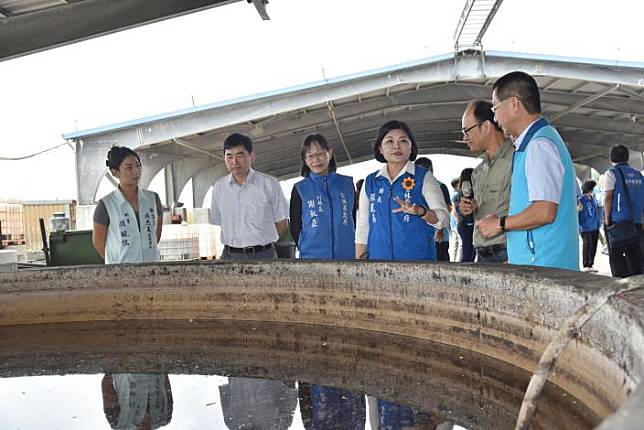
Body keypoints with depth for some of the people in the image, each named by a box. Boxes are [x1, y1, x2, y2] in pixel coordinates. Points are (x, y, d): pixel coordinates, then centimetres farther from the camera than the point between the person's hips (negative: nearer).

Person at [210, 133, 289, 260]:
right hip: (230, 256, 2)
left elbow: (282, 223, 5)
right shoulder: (219, 187, 9)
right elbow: (215, 224, 15)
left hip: (263, 255, -2)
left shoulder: (269, 184, 0)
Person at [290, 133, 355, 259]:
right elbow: (295, 228, 8)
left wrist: (358, 251, 5)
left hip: (348, 255, 2)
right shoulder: (300, 189, 6)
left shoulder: (348, 184, 10)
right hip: (313, 257, -1)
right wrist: (307, 250, -1)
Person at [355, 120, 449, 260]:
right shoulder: (370, 182, 8)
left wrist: (420, 211, -25)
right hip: (378, 256, 2)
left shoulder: (424, 177, 0)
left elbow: (443, 219, -7)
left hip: (417, 256, -2)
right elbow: (362, 228, 11)